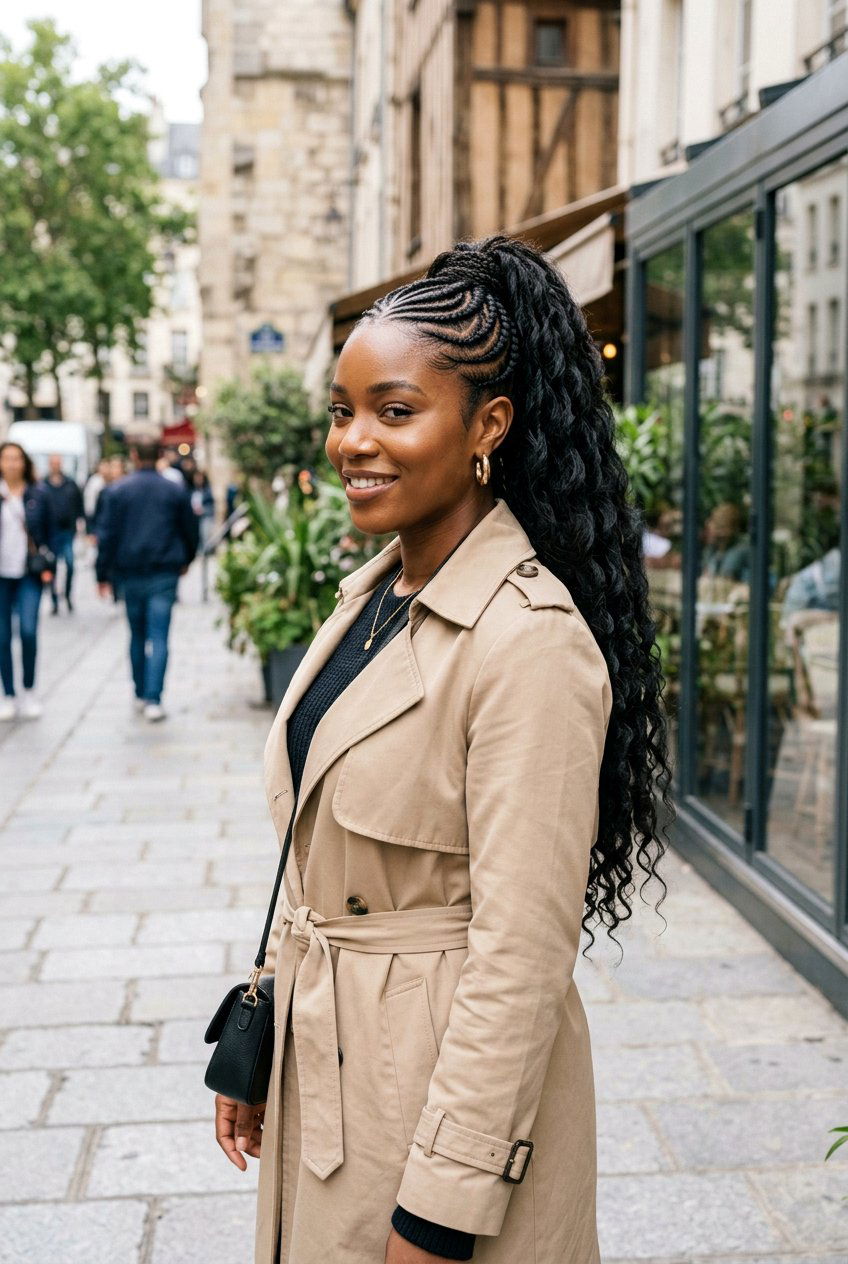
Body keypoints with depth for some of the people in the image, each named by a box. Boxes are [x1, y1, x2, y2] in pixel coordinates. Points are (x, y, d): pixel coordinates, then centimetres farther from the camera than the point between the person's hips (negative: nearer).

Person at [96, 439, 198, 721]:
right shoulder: (175, 491, 2)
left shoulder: (118, 491, 0)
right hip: (164, 573, -1)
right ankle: (153, 700, -12)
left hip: (130, 573, 1)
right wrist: (186, 560, 27)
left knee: (137, 636, 15)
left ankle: (141, 695, 23)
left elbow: (108, 535, -2)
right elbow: (190, 531, 10)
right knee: (159, 637, -4)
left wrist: (103, 574, 3)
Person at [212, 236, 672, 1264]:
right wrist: (256, 1046, 14)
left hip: (448, 1080, -8)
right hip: (320, 1065, 8)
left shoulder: (532, 640, -23)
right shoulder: (371, 592, 4)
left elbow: (522, 956, -23)